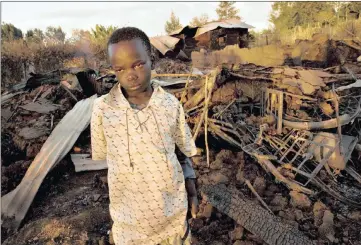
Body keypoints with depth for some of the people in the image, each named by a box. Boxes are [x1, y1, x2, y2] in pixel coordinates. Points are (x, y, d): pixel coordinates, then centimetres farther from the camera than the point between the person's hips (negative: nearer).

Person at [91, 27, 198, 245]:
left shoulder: (171, 104, -10)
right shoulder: (102, 108, -13)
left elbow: (185, 151, -1)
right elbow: (101, 155, -2)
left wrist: (192, 192, 3)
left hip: (172, 205, 1)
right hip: (129, 210, 0)